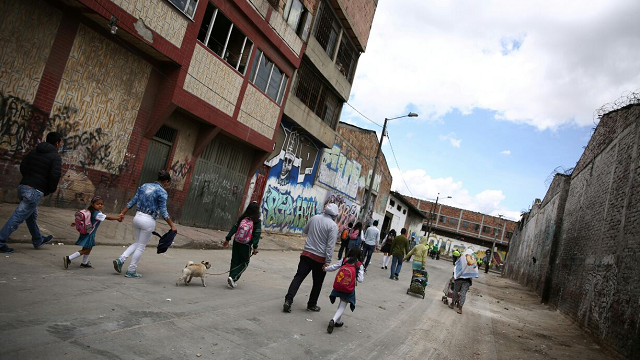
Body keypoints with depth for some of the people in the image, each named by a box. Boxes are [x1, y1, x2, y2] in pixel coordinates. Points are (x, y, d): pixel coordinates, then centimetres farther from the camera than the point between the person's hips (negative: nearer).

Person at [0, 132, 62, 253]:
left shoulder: (34, 151, 14)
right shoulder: (55, 157, -7)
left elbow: (22, 166, 14)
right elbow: (55, 175, -18)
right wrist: (51, 189, -2)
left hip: (23, 186, 8)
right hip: (35, 191, -8)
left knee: (32, 215, 22)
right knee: (18, 217, -6)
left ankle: (38, 240, 37)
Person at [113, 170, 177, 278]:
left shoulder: (144, 186, 9)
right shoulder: (162, 192, -11)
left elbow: (132, 201, 10)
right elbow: (163, 212, -12)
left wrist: (122, 213, 13)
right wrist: (172, 225, -8)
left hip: (137, 217, 7)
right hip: (148, 221, -6)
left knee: (137, 243, 23)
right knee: (141, 247, 7)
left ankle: (121, 259, 8)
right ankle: (131, 271, 14)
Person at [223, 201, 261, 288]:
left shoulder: (242, 218, 1)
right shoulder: (257, 221, -9)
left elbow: (234, 228, 2)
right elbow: (257, 234, -13)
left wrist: (227, 239, 8)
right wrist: (255, 247, -12)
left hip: (236, 242, 4)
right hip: (246, 245, -4)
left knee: (234, 261, 15)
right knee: (244, 263, 11)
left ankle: (231, 281, 18)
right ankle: (233, 277, -5)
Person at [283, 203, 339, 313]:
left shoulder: (315, 218, 2)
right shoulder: (333, 225, -13)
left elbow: (305, 231, 18)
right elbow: (330, 245, -17)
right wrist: (327, 262, -15)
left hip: (306, 254, 4)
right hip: (320, 258, -4)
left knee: (298, 277, 5)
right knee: (317, 283, 13)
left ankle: (288, 300, -5)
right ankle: (312, 304, 24)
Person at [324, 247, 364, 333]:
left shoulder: (344, 261, 2)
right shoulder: (359, 265, -3)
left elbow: (333, 267, 5)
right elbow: (360, 279, -8)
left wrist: (325, 268, 23)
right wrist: (362, 273, 12)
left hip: (338, 287, 3)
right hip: (348, 290, -3)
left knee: (341, 304, 27)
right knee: (342, 307, 6)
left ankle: (338, 321, 33)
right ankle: (333, 320, -16)